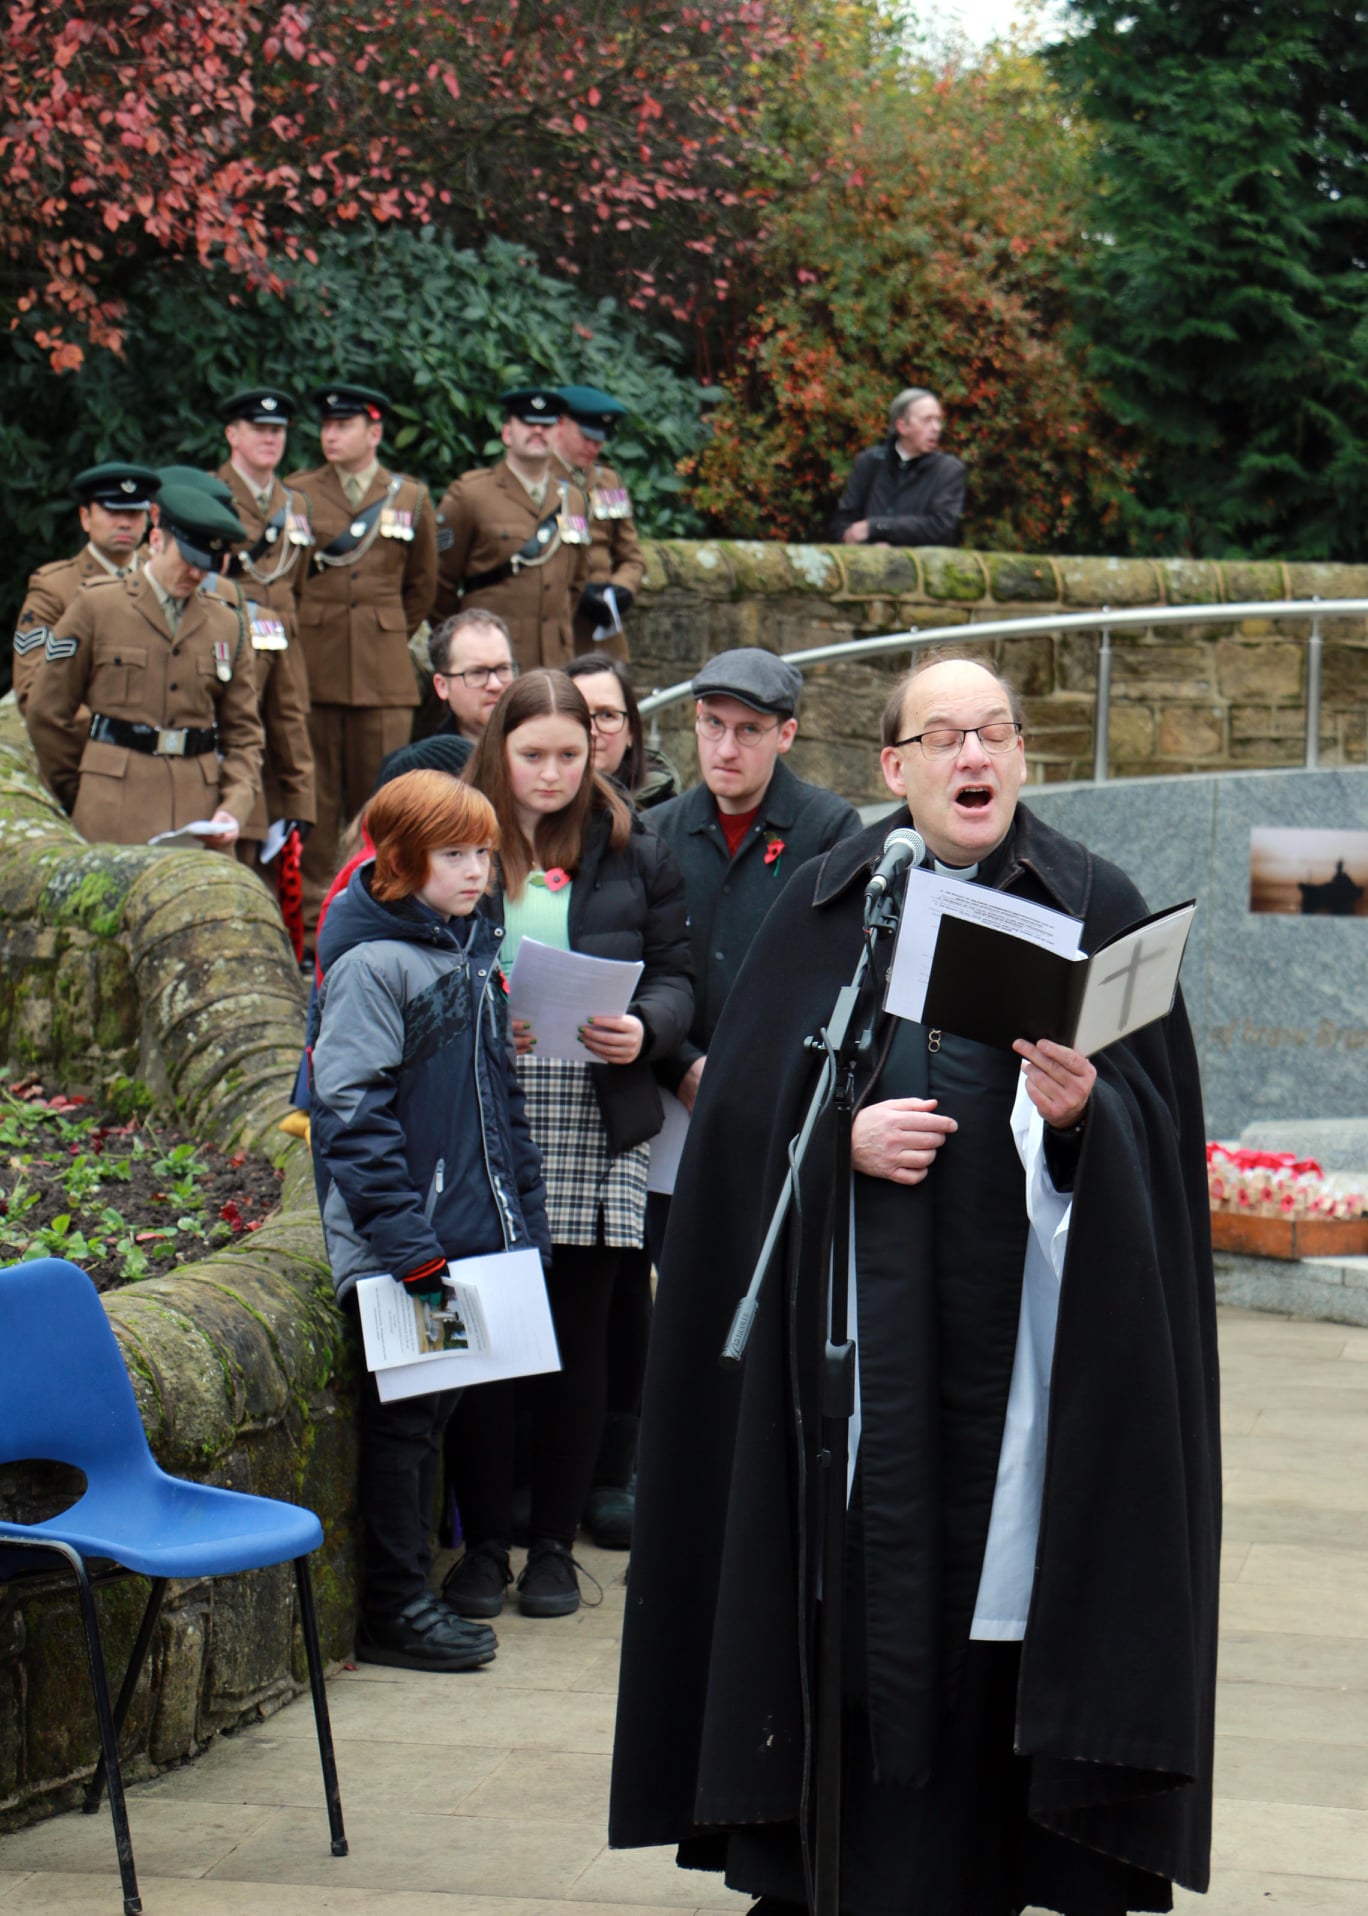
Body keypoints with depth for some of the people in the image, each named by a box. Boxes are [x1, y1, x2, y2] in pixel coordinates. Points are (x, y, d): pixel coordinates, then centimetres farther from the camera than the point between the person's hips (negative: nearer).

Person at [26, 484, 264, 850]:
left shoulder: (226, 624, 15)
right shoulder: (96, 606, 4)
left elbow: (242, 731, 15)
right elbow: (47, 713, 6)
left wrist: (235, 807, -1)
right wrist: (81, 798, 10)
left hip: (201, 816, 3)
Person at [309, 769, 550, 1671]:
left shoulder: (473, 951, 12)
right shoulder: (371, 965, -13)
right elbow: (350, 1113, -18)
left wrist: (523, 1214, 13)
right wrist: (406, 1240, -22)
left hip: (470, 1238, 8)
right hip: (398, 1249, -8)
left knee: (433, 1416, 14)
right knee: (401, 1418, 0)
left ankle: (411, 1594, 23)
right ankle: (394, 1608, 9)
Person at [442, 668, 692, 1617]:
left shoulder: (633, 851, 8)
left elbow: (675, 975, 9)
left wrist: (643, 1030, -11)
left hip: (599, 1131, 1)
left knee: (578, 1336, 5)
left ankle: (555, 1543, 16)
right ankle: (484, 1543, 12)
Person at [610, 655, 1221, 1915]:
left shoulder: (1095, 907, 4)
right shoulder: (828, 904, 8)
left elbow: (1158, 1107, 0)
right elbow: (747, 1094, 7)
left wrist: (1085, 1110, -20)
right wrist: (840, 1134, -10)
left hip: (1028, 1303, -1)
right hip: (864, 1310, 1)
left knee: (1007, 1567, 0)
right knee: (869, 1577, 2)